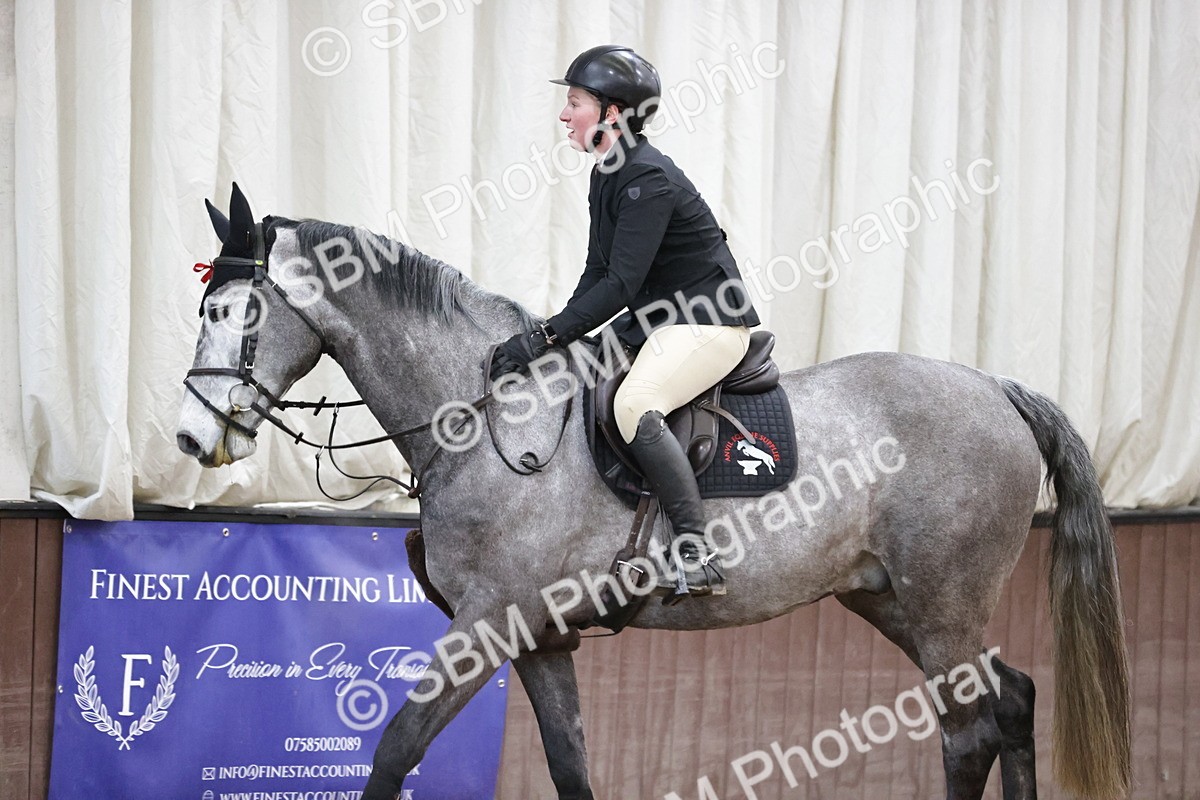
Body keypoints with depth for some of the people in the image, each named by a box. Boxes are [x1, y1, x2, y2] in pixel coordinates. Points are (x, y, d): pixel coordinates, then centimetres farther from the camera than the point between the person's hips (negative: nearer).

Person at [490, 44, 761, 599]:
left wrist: (546, 338, -27)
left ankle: (697, 557, -34)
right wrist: (556, 337, 1)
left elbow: (620, 285, -26)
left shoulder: (648, 179, -21)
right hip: (657, 320, 11)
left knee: (634, 404, -33)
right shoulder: (607, 175, 9)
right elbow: (598, 273, 13)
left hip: (711, 322, -11)